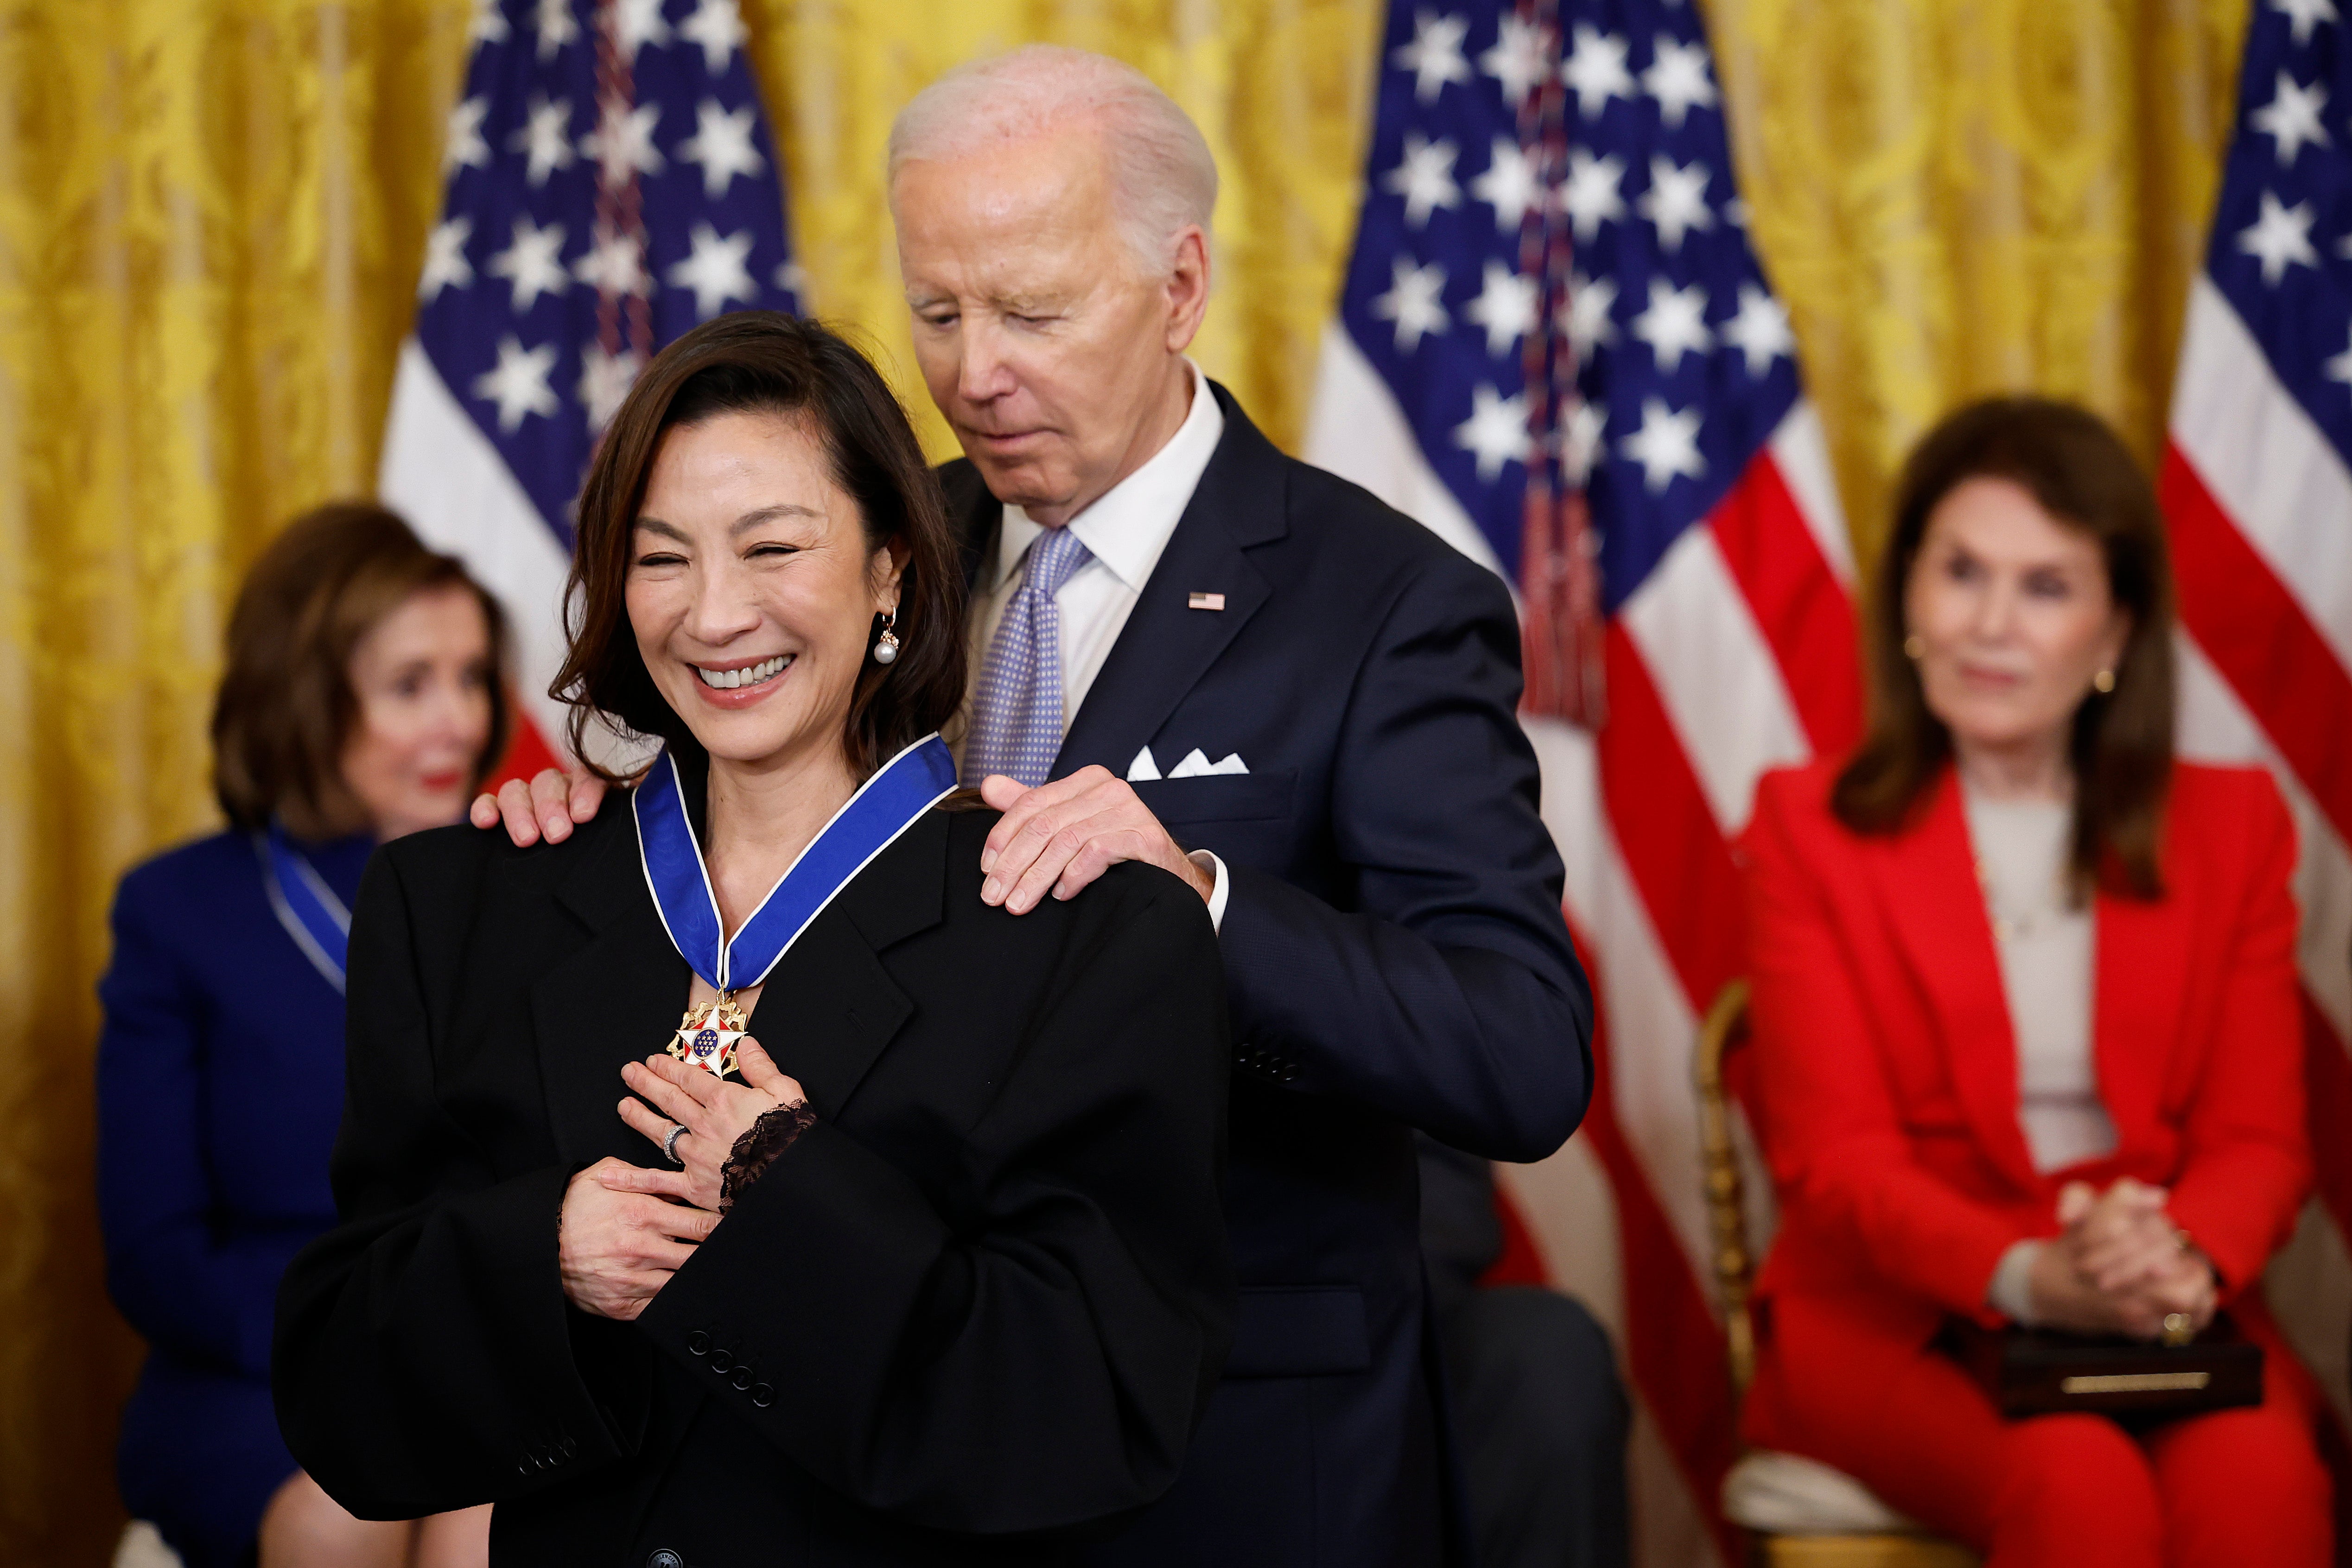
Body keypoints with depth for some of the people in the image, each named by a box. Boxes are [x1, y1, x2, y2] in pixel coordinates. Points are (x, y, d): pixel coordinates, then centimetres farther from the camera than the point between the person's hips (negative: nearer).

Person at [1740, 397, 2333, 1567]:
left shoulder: (2231, 827, 14)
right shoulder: (1812, 828, 6)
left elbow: (2259, 1132, 7)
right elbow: (1834, 1153, -2)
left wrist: (2184, 1260, -19)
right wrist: (2030, 1280, -23)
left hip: (2172, 1311, 2)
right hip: (1901, 1316, -2)